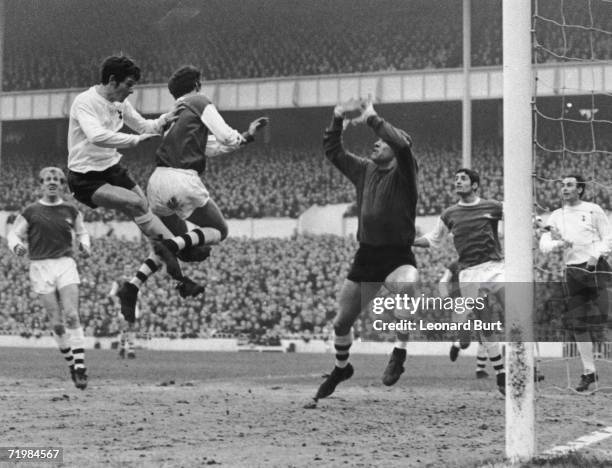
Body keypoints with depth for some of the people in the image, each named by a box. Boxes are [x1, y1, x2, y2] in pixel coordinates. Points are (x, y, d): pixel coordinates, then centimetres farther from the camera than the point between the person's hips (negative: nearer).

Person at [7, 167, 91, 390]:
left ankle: (80, 367, -15)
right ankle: (71, 365, 11)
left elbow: (82, 232, 23)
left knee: (72, 316, -15)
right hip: (40, 266, 0)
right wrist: (17, 246, -12)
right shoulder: (31, 211, 5)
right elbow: (13, 234, 10)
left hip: (65, 264, 0)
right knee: (57, 323, -3)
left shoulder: (70, 211, 9)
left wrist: (85, 245, 2)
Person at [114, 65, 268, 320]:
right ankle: (174, 244, -19)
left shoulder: (174, 115, 26)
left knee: (178, 240, 23)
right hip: (184, 181, -7)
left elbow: (212, 147, 30)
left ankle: (132, 286, 3)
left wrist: (248, 135, 36)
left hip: (157, 182, 7)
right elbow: (228, 138, -2)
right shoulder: (200, 103, 5)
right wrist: (245, 137, 20)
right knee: (219, 231, 12)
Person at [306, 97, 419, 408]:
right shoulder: (364, 170, 9)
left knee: (403, 285, -42)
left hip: (398, 255, -6)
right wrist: (338, 120, 5)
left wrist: (373, 119, -21)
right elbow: (332, 151, 17)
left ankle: (400, 352, -27)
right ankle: (341, 369, 41)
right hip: (366, 255, 6)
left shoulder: (403, 173, -8)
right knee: (342, 321, 13)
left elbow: (402, 144, -29)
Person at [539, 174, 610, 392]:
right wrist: (558, 243, -14)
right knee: (577, 323, 2)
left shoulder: (593, 210, 2)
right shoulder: (557, 216, 13)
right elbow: (543, 244, 6)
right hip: (572, 272, 4)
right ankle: (588, 372, 8)